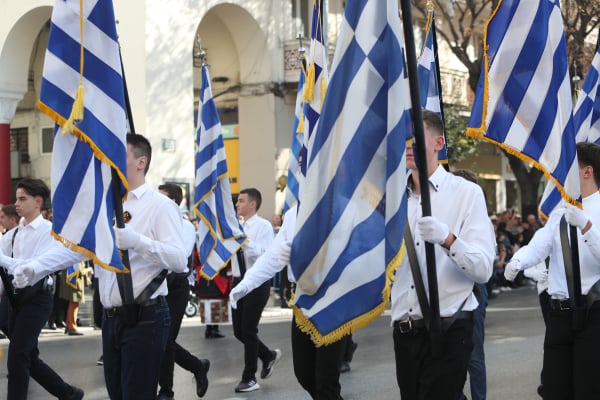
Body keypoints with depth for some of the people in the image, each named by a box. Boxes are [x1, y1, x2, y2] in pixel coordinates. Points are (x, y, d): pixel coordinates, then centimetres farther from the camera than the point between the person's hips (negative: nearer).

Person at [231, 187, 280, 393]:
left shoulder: (264, 226, -10)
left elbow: (265, 255, -21)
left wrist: (245, 239, -28)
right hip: (239, 281, 7)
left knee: (248, 330, -2)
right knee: (238, 331, 10)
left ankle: (250, 378, 12)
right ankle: (268, 355, 35)